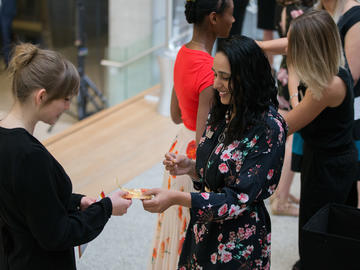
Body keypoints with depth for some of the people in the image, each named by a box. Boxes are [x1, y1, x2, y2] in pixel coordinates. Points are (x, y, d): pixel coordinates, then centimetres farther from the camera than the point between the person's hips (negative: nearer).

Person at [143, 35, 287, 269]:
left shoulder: (269, 129, -21)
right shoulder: (223, 112, 2)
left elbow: (240, 199, -23)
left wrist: (176, 198, -27)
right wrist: (191, 167, -8)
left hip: (238, 245, -7)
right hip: (204, 232, 7)